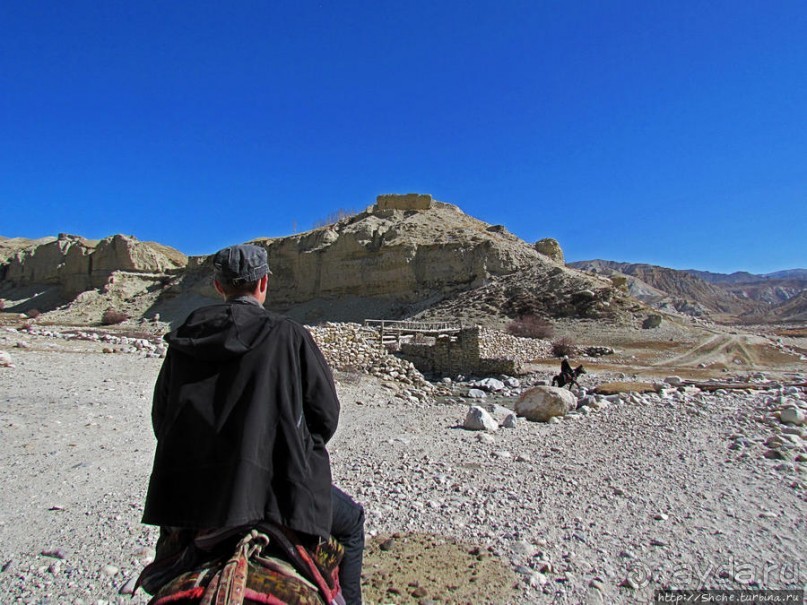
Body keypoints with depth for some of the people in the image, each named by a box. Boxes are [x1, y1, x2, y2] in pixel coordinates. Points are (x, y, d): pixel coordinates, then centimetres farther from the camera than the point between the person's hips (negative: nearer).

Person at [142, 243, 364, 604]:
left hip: (182, 495, 5)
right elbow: (326, 414, -4)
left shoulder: (182, 340, 6)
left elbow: (160, 418, 13)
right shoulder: (288, 335, -8)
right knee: (350, 521, 21)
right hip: (274, 489, -4)